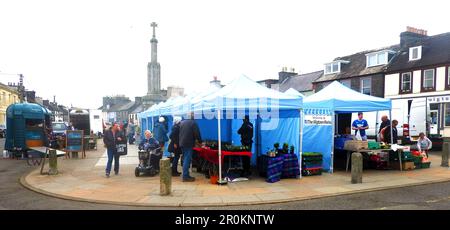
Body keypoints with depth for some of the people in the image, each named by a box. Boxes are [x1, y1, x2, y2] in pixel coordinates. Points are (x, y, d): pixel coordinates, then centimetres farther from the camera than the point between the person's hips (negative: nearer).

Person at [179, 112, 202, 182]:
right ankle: (185, 176, -4)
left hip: (182, 143, 7)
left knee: (185, 159, 15)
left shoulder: (182, 122, 13)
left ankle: (186, 175, 19)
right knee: (187, 160, -5)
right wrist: (200, 141, 3)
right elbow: (197, 134, -10)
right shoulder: (193, 123, -9)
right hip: (189, 144, -7)